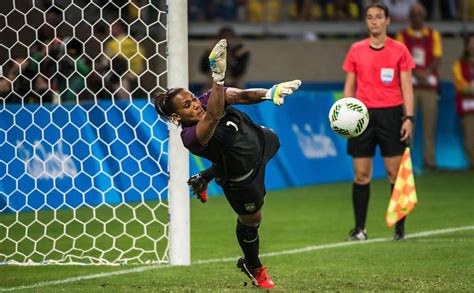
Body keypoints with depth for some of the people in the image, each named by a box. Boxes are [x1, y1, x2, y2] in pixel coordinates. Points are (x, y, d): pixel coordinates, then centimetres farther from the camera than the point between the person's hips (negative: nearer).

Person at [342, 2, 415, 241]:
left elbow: (406, 87, 2)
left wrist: (408, 118, -7)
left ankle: (400, 228, 3)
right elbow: (349, 86, 12)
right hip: (363, 114, 2)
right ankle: (359, 229, 6)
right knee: (361, 174, 0)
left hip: (391, 114, -2)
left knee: (395, 173, -3)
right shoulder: (356, 50, 8)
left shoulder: (399, 50, 3)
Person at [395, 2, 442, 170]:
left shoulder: (433, 35, 13)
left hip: (429, 84, 2)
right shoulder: (402, 36, 8)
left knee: (430, 123, -2)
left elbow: (437, 59, 4)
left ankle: (429, 160, 1)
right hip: (409, 84, -2)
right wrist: (417, 74, -15)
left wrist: (425, 73, -14)